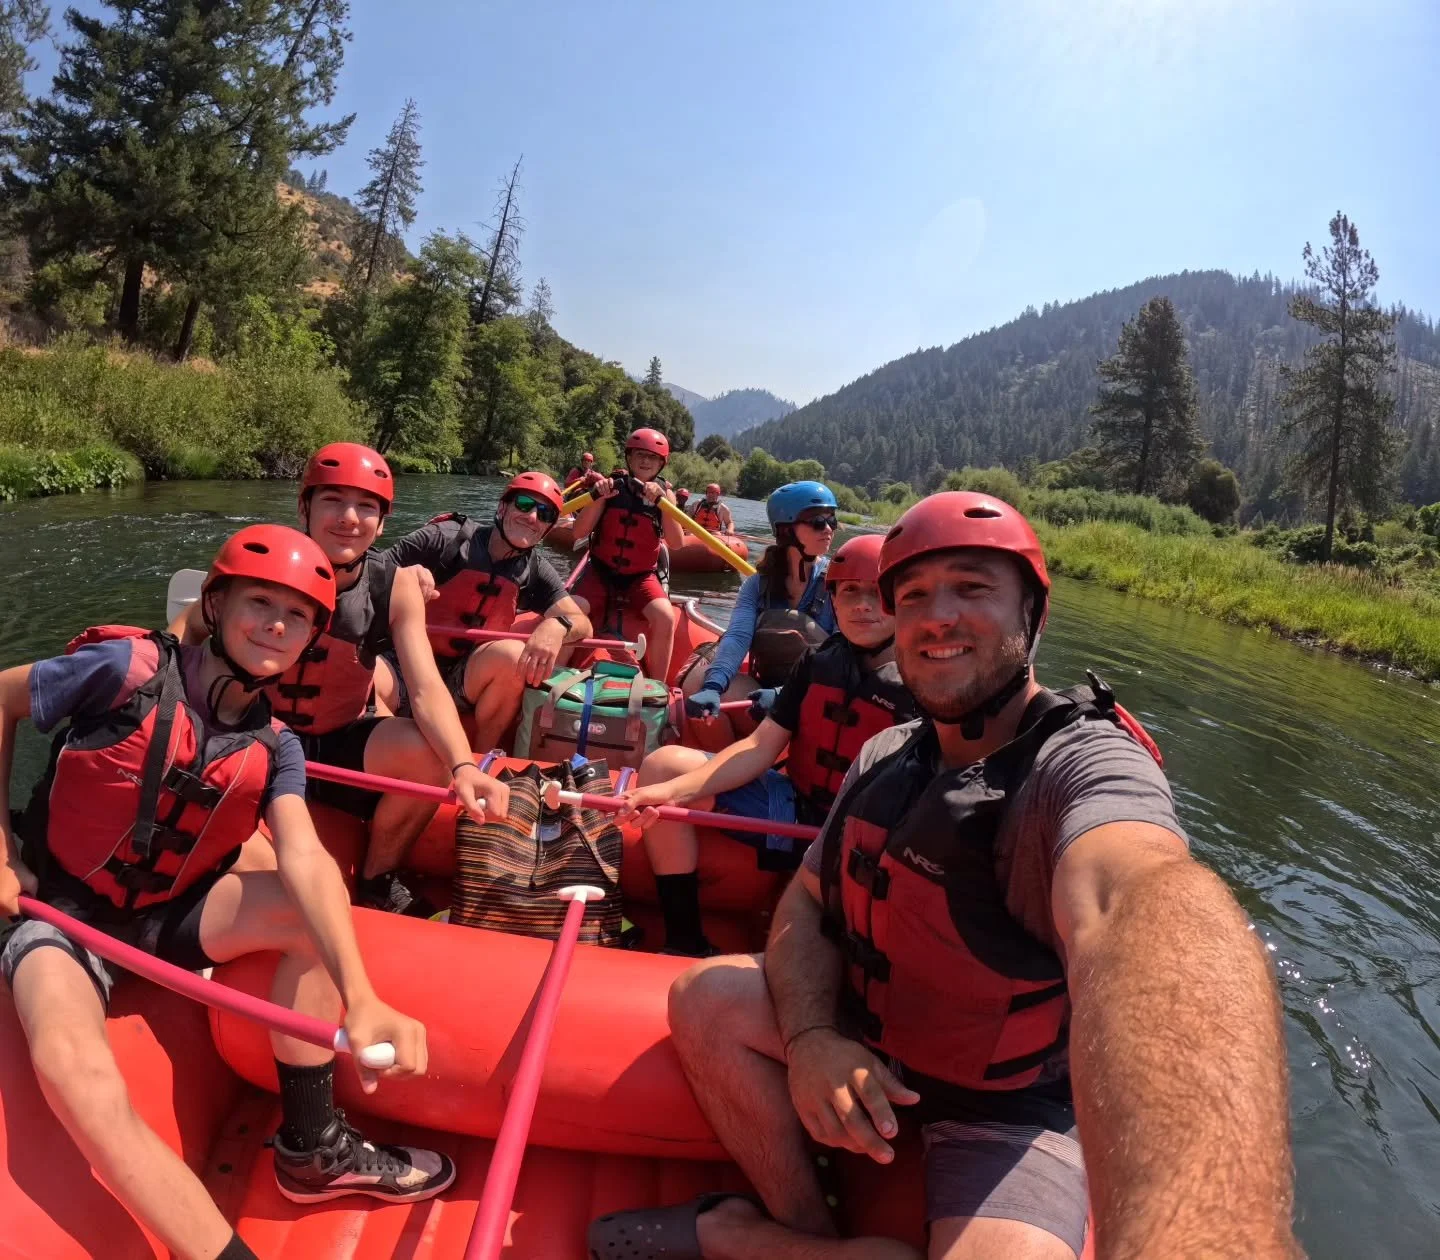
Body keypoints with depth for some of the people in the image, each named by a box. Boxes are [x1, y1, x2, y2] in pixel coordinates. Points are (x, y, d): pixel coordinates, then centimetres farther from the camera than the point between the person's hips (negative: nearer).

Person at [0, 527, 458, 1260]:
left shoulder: (273, 746, -6)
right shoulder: (131, 667, -17)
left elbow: (304, 857, -21)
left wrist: (360, 998, -37)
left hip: (165, 917, 4)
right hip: (59, 910, -4)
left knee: (313, 912, -19)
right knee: (73, 1069, -33)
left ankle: (310, 1147, -4)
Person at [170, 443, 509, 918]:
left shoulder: (396, 586, -12)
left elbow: (427, 691, -22)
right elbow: (189, 629, -2)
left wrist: (465, 767, -41)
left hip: (342, 745, 0)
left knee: (428, 752, -29)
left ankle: (377, 882, 0)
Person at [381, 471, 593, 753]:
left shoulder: (536, 571, 3)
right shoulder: (446, 538, -8)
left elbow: (582, 623, -6)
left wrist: (557, 625, -30)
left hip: (463, 679, 4)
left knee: (516, 657, -26)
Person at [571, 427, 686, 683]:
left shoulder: (665, 494, 0)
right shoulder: (612, 486, -3)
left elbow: (676, 543, -15)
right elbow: (579, 533, -10)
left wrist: (661, 501, -27)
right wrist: (598, 497, -25)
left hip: (642, 576, 0)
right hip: (601, 570, 0)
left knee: (665, 617, -27)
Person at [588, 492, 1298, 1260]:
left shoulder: (1082, 765, -28)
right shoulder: (886, 756, -4)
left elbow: (1141, 902, -50)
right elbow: (807, 902, 1)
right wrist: (810, 1035, -21)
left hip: (1007, 1111, -4)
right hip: (869, 1040, 5)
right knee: (705, 1000, -10)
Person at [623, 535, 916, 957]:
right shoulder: (818, 662, 4)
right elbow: (762, 747, -1)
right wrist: (671, 791, -14)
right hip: (794, 807, 6)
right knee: (664, 764, -1)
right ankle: (685, 944, 1)